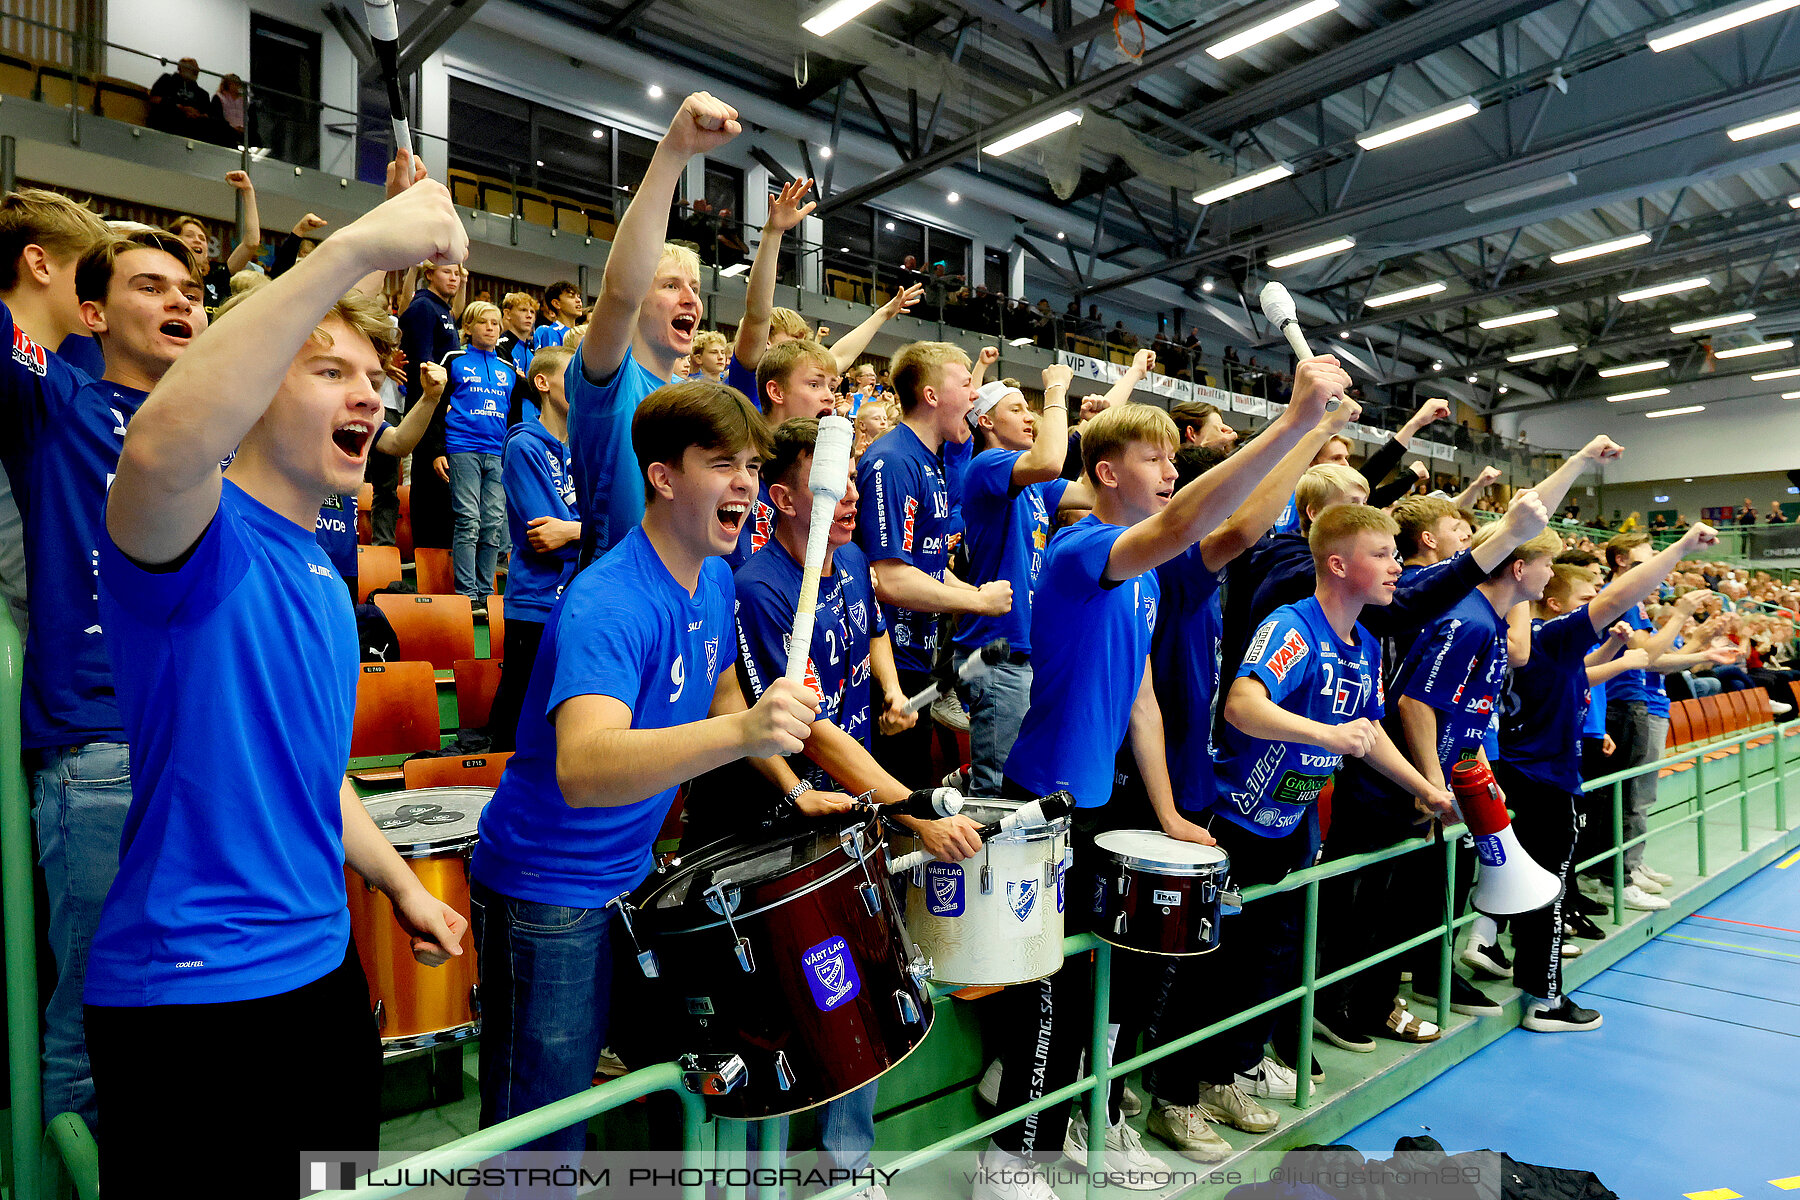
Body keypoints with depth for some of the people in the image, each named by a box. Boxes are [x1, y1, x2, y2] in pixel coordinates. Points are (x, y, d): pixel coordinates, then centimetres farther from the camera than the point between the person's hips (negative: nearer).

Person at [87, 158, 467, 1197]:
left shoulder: (321, 573, 10)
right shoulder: (199, 536, -14)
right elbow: (160, 448, -40)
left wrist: (401, 885, 15)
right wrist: (351, 251, -40)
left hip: (321, 964, 8)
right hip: (188, 990, -8)